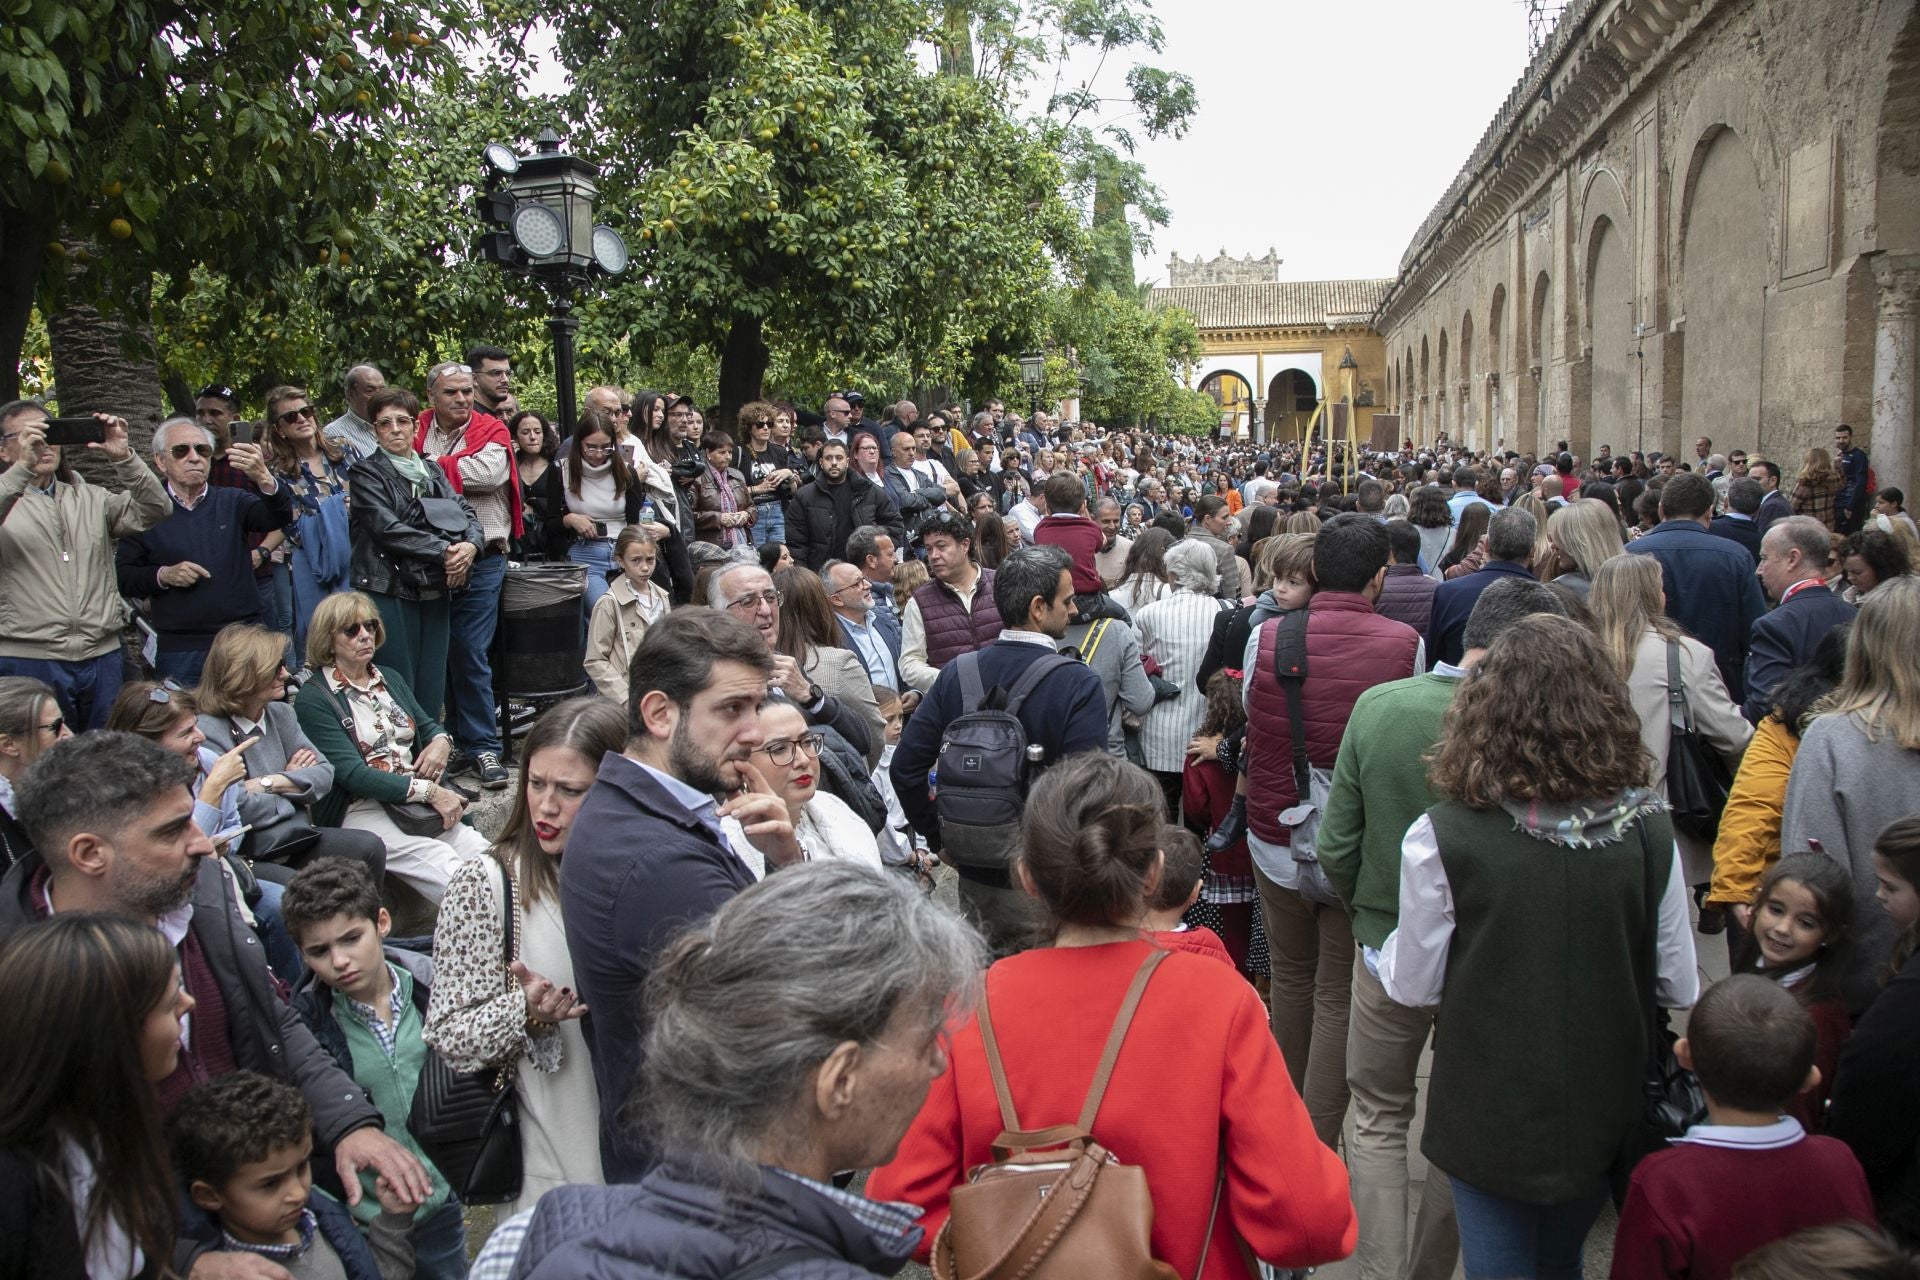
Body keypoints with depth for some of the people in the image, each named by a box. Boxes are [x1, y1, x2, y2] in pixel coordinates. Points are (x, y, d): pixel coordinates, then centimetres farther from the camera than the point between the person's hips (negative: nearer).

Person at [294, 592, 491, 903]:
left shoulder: (391, 680, 20)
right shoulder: (313, 699, -3)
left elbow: (428, 725, 29)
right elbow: (352, 774, -12)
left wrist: (441, 742, 2)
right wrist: (430, 791, -18)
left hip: (417, 802, 6)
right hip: (361, 809, -6)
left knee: (482, 852, -23)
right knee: (436, 857, -33)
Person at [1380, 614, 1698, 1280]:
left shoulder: (1443, 837, -22)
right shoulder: (1649, 831, -13)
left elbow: (1412, 987, -11)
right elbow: (1679, 988, -2)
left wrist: (1388, 949, 10)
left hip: (1490, 1116, -3)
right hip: (1605, 1110, 4)